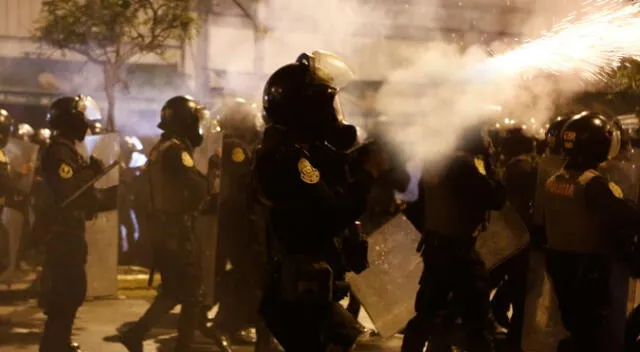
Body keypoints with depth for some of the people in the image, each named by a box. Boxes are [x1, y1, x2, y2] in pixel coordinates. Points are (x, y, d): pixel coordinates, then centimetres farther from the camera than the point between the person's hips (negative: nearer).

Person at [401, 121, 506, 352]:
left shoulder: (434, 163, 10)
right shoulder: (463, 163, -16)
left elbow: (418, 205, 15)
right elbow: (496, 199, -15)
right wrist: (487, 166, -5)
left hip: (434, 245, 9)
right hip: (457, 249, -9)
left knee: (428, 311, 16)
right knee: (478, 318, -1)